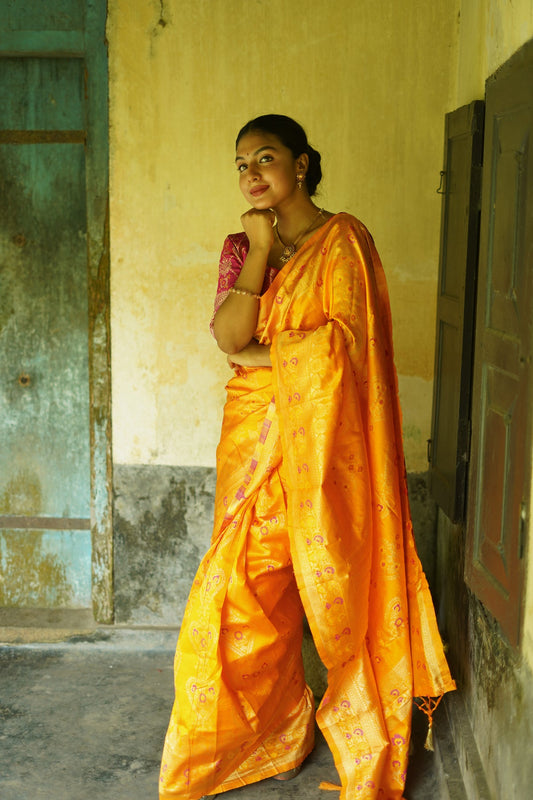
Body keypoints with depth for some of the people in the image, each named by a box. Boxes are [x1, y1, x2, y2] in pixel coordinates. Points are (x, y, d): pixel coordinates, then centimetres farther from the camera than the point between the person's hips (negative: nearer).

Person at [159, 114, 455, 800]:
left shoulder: (342, 238, -4)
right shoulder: (240, 244, 12)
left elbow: (340, 345, -15)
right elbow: (228, 335, -3)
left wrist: (255, 355, -7)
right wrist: (259, 250, -9)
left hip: (315, 434, -5)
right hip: (252, 432, 5)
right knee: (257, 585, 8)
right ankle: (276, 737, 26)